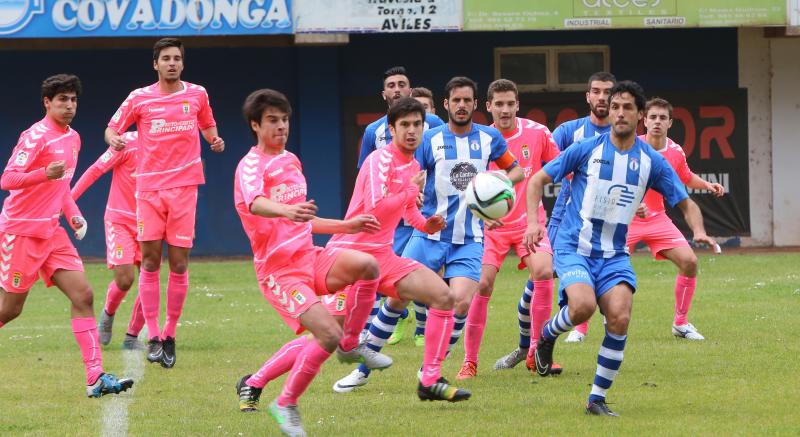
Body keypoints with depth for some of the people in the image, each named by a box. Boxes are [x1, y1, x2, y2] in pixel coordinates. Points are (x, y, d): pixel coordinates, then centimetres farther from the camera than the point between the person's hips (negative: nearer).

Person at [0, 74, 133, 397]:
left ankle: (95, 377, -12)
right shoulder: (36, 136, -13)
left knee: (83, 295, -6)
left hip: (51, 231, 7)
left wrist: (74, 215, 12)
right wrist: (45, 174, -34)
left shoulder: (73, 139, 14)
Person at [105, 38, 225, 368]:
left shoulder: (197, 94, 7)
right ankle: (153, 337, -1)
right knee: (150, 261, -4)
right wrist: (114, 139, -12)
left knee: (179, 263, -2)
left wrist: (215, 140, 1)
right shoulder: (140, 99, 3)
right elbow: (112, 128, 11)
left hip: (184, 186, 1)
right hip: (149, 188, -1)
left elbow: (208, 127, 23)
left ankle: (170, 336, 7)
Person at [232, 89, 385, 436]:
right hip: (279, 270, -7)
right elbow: (256, 203, -34)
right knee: (329, 334, -22)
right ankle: (286, 405, -2)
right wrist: (287, 211, -55)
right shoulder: (251, 166, -10)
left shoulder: (291, 161, 17)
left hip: (309, 257, 7)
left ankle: (350, 345, -1)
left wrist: (347, 225, 28)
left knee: (366, 265, -22)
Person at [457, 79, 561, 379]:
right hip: (492, 225, -1)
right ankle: (470, 361, -2)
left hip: (529, 221, 1)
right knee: (482, 285, -13)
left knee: (543, 272, -22)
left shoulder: (536, 133, -3)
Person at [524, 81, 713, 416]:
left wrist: (698, 231, -14)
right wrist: (533, 222, -10)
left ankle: (597, 398, -4)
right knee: (583, 306, -29)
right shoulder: (587, 149, -4)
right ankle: (547, 335, 6)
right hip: (573, 247, -3)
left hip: (614, 255, 3)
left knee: (619, 318, -18)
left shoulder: (652, 161, 2)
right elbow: (538, 180, 4)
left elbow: (686, 203, 7)